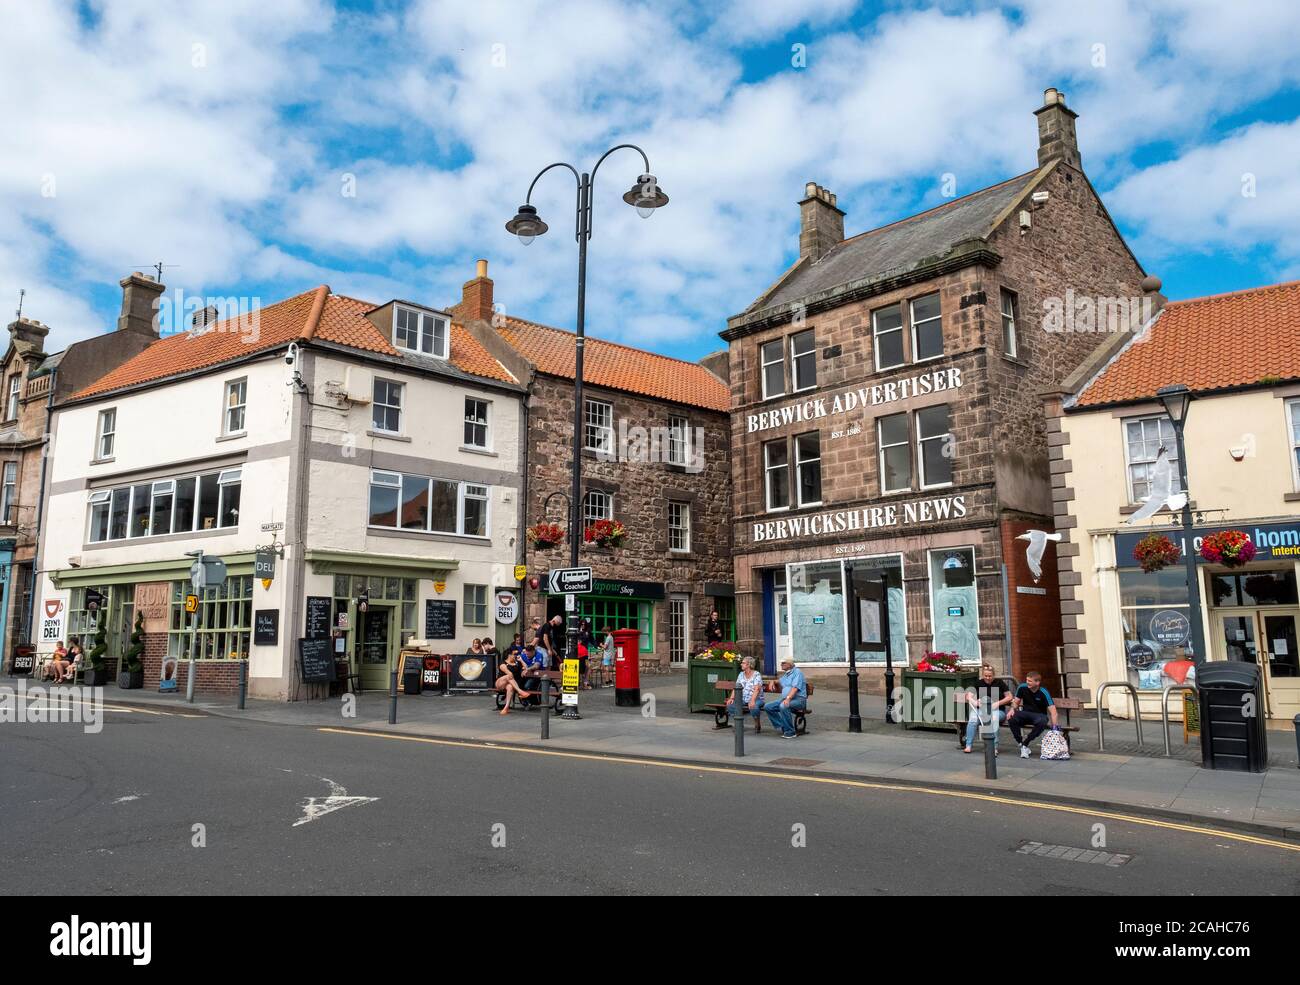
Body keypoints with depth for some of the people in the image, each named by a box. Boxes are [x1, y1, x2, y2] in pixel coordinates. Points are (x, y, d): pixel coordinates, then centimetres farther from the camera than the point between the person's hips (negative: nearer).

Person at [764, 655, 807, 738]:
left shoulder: (797, 672, -6)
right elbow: (780, 681, 46)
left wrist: (788, 698, -35)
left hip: (798, 699, -9)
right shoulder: (785, 674, 22)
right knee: (768, 707, -7)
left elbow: (795, 688, -21)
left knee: (783, 706, -37)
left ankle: (790, 732, -25)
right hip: (786, 699, 9)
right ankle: (783, 727, -6)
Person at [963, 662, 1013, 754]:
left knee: (994, 719, -37)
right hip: (981, 709, 2)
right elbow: (968, 696, 4)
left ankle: (994, 747, -33)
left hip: (997, 710, -2)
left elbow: (1009, 697, 6)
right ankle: (968, 746, -27)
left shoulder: (999, 683, 7)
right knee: (973, 719, -31)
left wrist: (998, 703, -9)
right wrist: (974, 702, -18)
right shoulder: (979, 683, 11)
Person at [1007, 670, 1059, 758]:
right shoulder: (1022, 688, -7)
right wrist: (1012, 710, -16)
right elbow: (1016, 702, 7)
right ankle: (1020, 743, -14)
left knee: (1042, 722, -39)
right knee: (1011, 719, -30)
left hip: (1039, 715, -2)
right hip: (1025, 713, 2)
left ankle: (1025, 744, -22)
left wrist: (1054, 727, -34)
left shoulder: (1043, 693, -18)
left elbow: (1053, 711, -23)